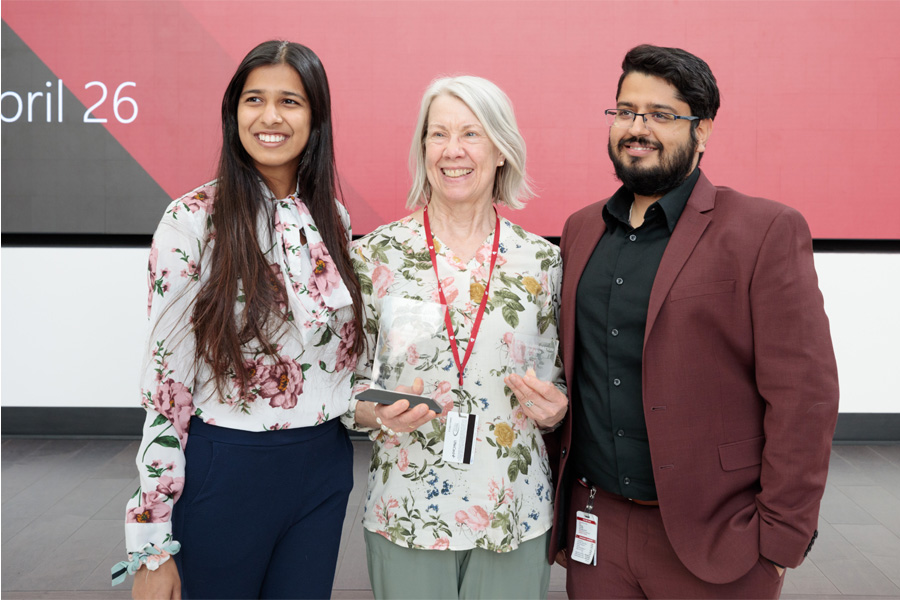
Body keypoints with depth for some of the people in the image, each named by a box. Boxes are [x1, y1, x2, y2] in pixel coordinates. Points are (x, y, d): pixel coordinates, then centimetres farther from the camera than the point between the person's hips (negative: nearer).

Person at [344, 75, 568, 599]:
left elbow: (558, 381, 9)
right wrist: (380, 410, -19)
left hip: (515, 512, 1)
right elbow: (345, 382, 1)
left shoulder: (541, 259, -1)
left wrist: (554, 407, -12)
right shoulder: (377, 253, -5)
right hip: (406, 511, -1)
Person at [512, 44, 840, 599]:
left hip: (710, 541, -4)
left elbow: (803, 397, -11)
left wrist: (779, 540, -12)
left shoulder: (768, 231, -9)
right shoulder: (581, 230, 7)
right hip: (594, 528, 4)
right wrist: (557, 502, 10)